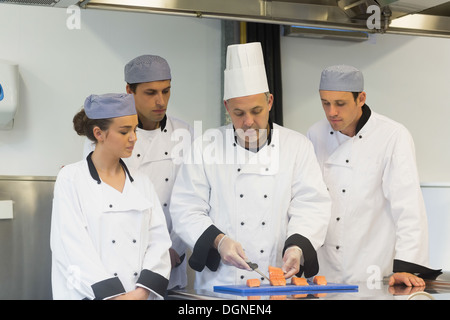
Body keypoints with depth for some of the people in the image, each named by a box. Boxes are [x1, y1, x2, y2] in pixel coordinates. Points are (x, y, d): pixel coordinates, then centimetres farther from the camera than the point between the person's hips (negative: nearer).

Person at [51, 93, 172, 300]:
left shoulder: (142, 183, 13)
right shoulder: (70, 179, 1)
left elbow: (159, 240, 6)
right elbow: (73, 247, -7)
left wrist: (141, 292, -9)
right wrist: (116, 296, -13)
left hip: (141, 295, 3)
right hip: (91, 294, -3)